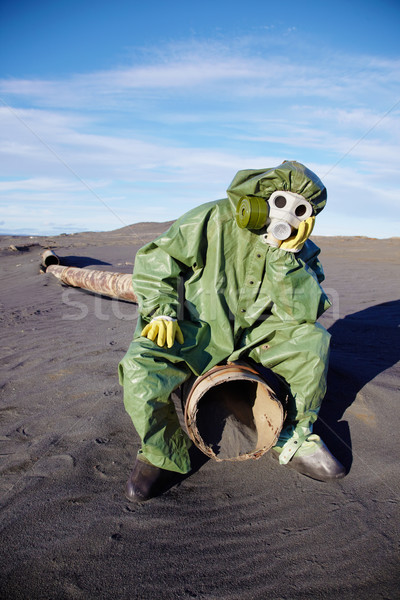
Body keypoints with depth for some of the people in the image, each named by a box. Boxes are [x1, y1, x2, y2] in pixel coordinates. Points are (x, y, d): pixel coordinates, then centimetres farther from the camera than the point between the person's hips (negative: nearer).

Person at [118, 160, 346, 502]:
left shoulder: (302, 250, -1)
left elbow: (306, 312, -16)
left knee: (312, 339, -15)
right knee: (139, 368, -28)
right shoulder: (214, 219, -13)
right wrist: (161, 311, -20)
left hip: (253, 334, 4)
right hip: (194, 331, -3)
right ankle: (165, 456, 1)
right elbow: (154, 260, -8)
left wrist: (286, 254, -25)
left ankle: (294, 439, 5)